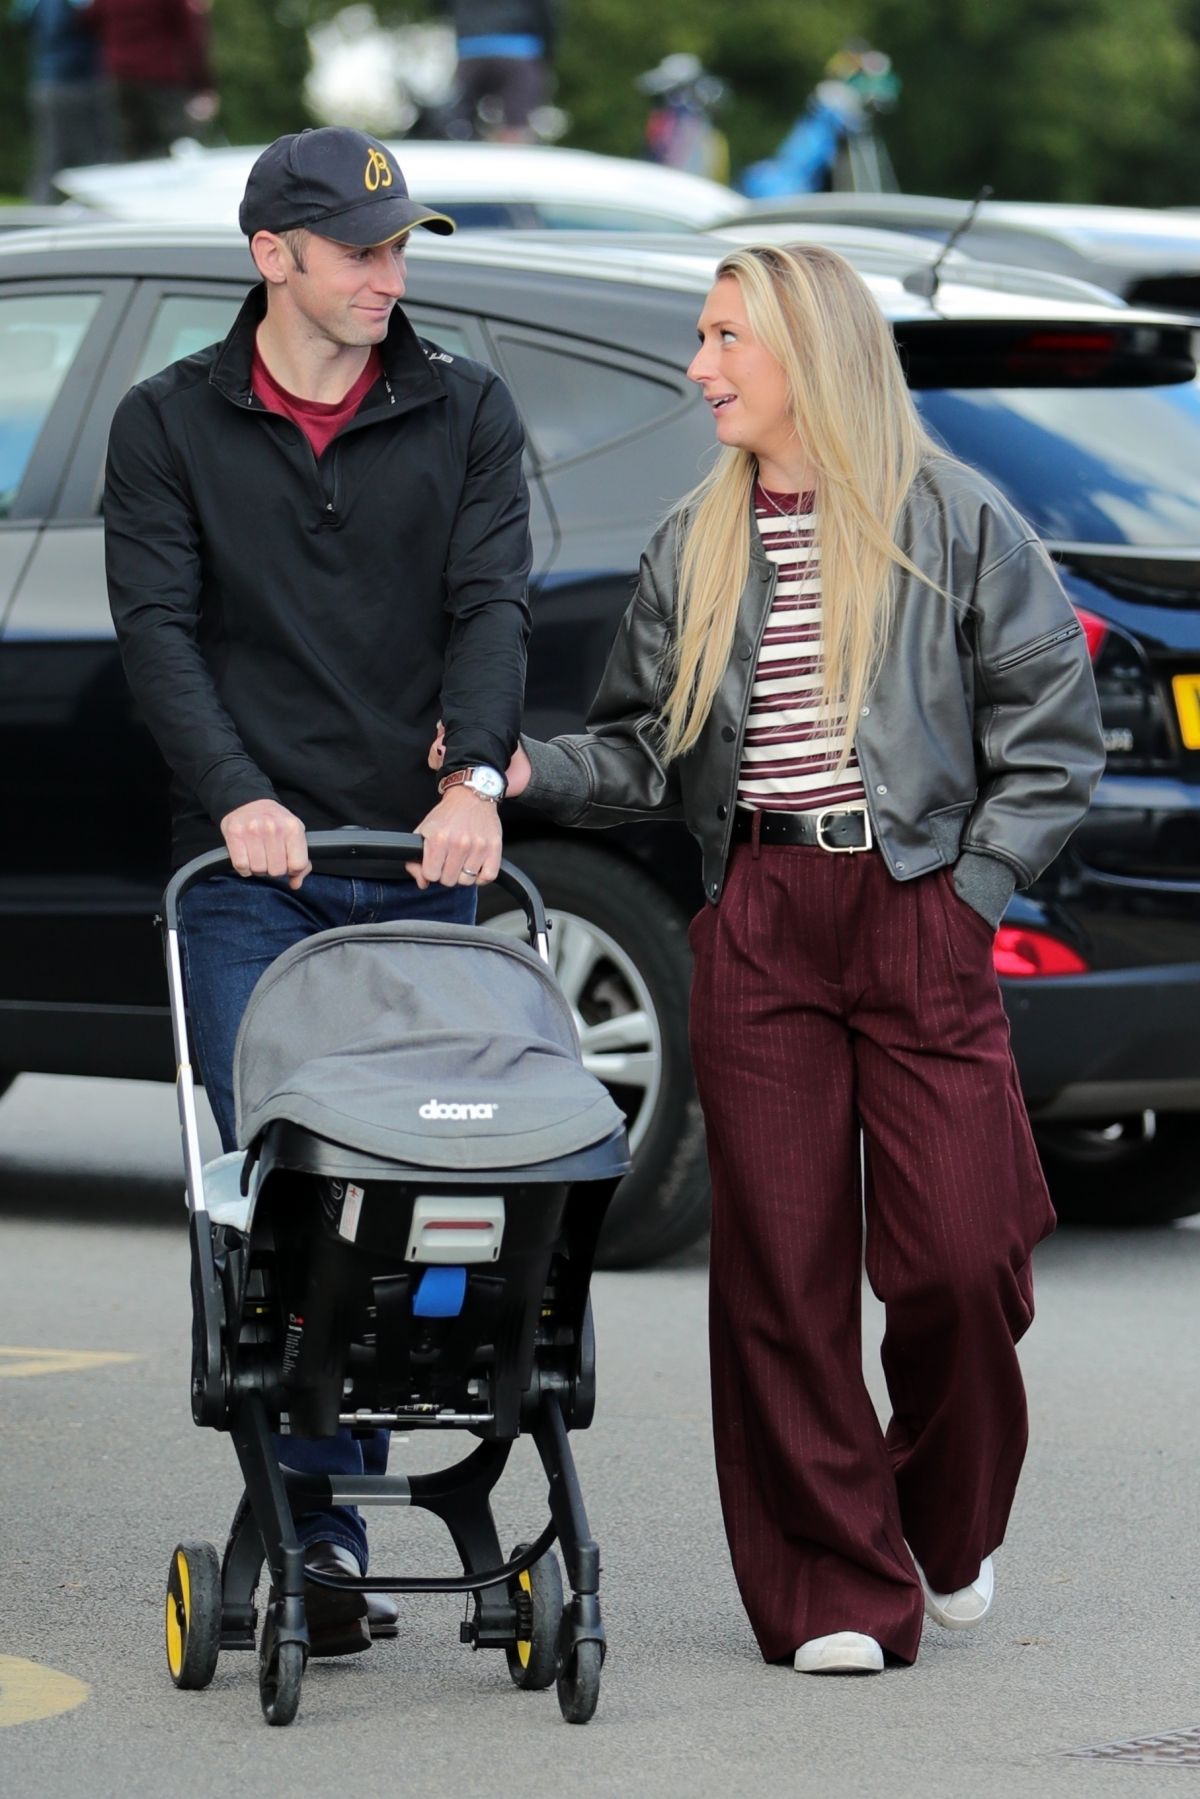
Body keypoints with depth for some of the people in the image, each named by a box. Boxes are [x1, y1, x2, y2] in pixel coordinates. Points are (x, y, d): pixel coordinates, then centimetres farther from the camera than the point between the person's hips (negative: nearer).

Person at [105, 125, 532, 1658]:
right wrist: (236, 793, -18)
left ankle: (339, 1508, 9)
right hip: (251, 871, -1)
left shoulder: (464, 414, 9)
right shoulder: (171, 425, 6)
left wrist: (474, 779, -19)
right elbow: (157, 625, -3)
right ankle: (312, 1537, -7)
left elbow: (490, 606, -1)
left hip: (421, 865, 2)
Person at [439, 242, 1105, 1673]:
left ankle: (949, 1526, 20)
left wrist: (975, 885, -4)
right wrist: (532, 771, -1)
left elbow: (1051, 729, 3)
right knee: (781, 1265, -1)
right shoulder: (695, 548, 13)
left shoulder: (954, 521, 1)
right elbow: (650, 748, 16)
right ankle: (834, 1590, 6)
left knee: (954, 1255, -7)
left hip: (921, 916, -3)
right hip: (758, 923, 3)